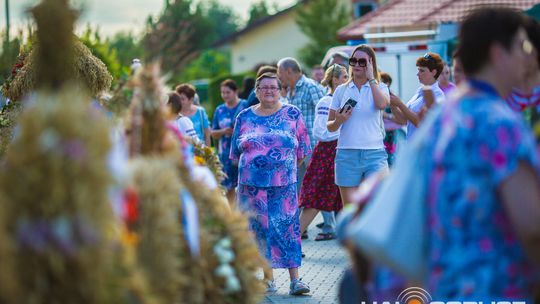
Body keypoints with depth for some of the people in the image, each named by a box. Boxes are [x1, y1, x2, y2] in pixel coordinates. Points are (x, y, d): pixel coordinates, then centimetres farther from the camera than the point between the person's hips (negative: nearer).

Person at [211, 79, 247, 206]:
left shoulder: (245, 106, -2)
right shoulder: (220, 110, 10)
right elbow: (213, 134, 14)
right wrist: (223, 131, -6)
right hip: (226, 152, 4)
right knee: (229, 187, 8)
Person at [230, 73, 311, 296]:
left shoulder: (292, 114, 5)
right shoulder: (245, 117, 9)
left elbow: (301, 151, 8)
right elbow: (237, 152, 14)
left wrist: (285, 166, 3)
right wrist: (254, 166, 7)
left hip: (283, 183, -2)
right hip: (251, 183, 2)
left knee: (287, 227, -8)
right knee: (259, 228, 3)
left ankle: (295, 279, -9)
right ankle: (268, 278, 13)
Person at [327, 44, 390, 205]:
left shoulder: (380, 87, 7)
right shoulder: (341, 90, 11)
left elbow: (382, 104, -17)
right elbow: (330, 126, 12)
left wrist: (371, 78, -7)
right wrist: (339, 121, -10)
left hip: (374, 154, -2)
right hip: (347, 154, 2)